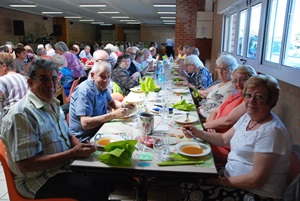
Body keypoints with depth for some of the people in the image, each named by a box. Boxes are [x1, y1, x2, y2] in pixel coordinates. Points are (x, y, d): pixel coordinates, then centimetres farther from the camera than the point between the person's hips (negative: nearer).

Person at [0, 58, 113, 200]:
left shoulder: (52, 104, 8)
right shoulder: (22, 114, -20)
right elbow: (25, 165, -23)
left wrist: (80, 146, -6)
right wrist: (73, 153, -24)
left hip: (64, 166, 8)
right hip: (39, 180, -8)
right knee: (96, 188, -25)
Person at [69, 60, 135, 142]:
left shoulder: (101, 86, 4)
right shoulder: (85, 91, -22)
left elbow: (111, 102, 22)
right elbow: (85, 123, -29)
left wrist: (123, 106, 0)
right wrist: (113, 115, -31)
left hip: (100, 129, 8)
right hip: (85, 138, -8)